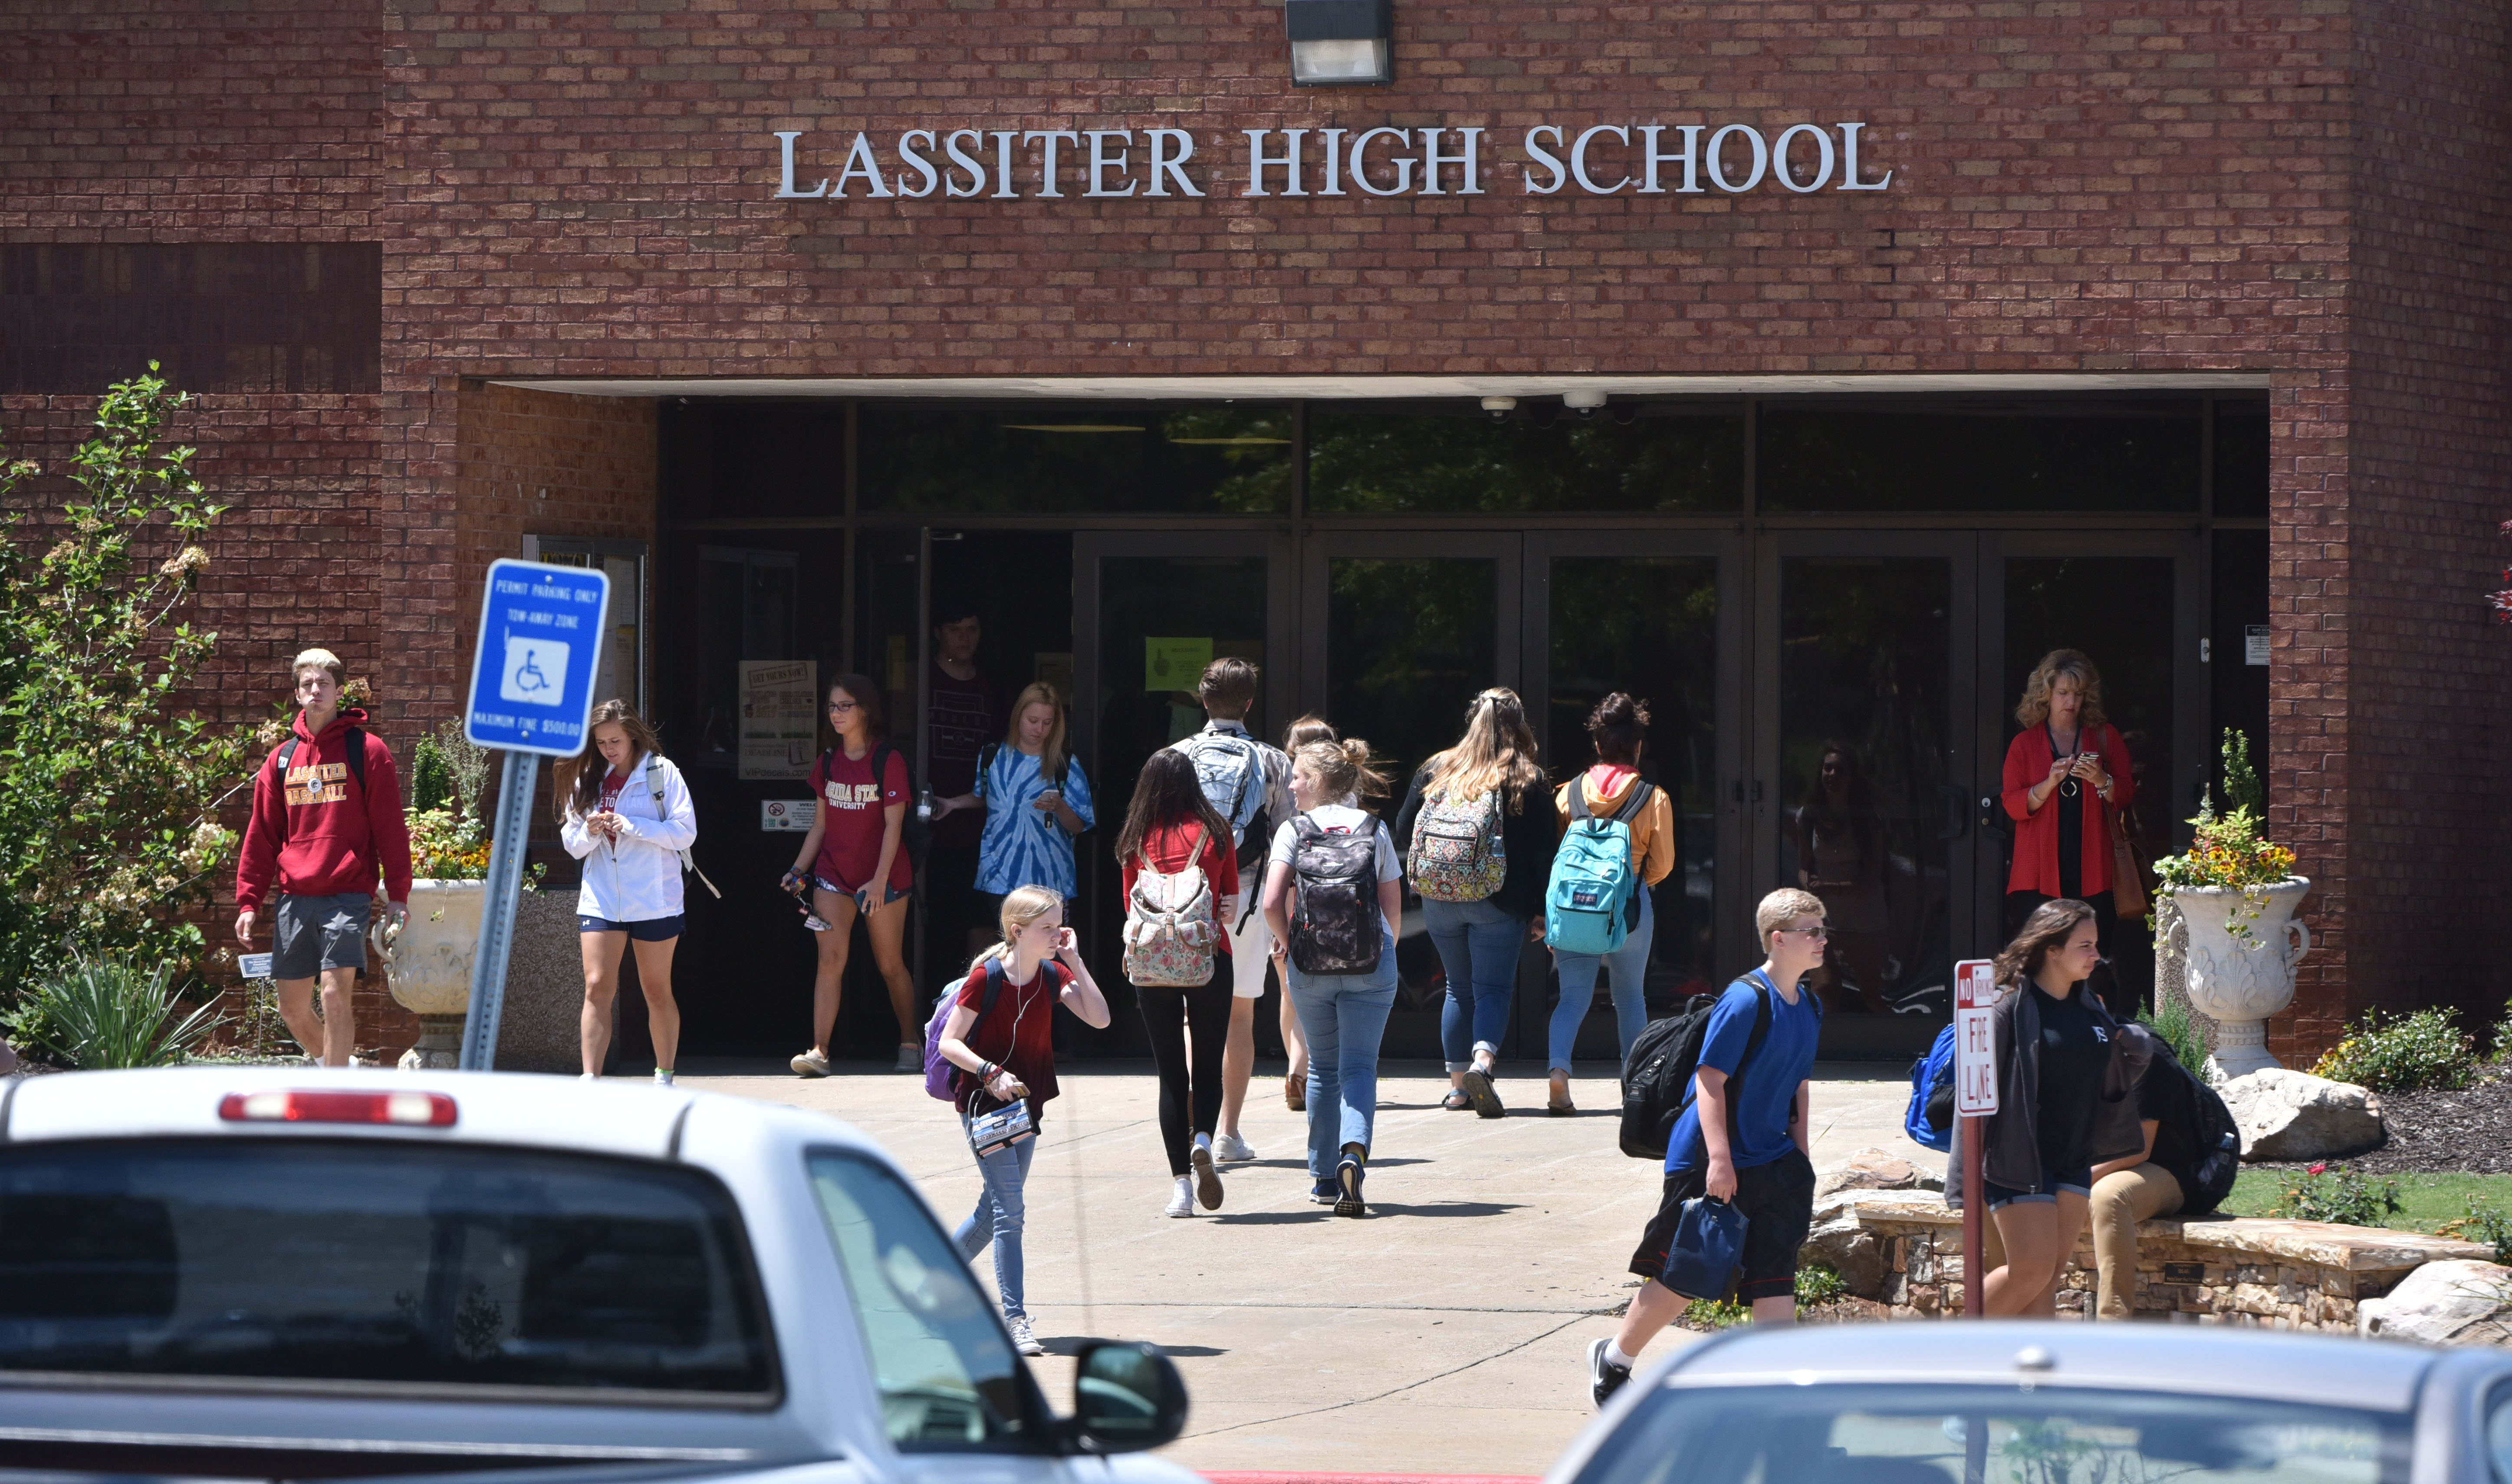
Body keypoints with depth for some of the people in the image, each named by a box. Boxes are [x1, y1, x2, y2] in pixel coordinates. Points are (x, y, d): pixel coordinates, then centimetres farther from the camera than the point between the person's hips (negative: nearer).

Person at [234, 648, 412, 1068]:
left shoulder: (367, 751, 2)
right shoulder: (282, 759, 14)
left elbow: (391, 828, 0)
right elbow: (261, 836, 16)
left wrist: (398, 895, -7)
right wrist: (248, 902, 9)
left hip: (348, 895, -4)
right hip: (294, 899, 5)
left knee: (336, 994, -15)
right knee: (292, 1006, 6)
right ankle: (327, 1061, 32)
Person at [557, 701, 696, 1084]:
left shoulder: (661, 773, -3)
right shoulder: (587, 780, 10)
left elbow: (685, 832, -9)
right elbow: (571, 843, 12)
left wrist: (633, 827, -18)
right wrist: (589, 833, -10)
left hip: (655, 901, -3)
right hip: (600, 898, 3)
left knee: (657, 991, 8)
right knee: (598, 987, -9)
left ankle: (664, 1078, 20)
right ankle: (590, 1079, -13)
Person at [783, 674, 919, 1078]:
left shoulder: (888, 760, -7)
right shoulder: (828, 763, 9)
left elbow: (893, 824, -12)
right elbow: (820, 822, 14)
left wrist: (879, 880, -19)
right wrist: (799, 869, 5)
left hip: (882, 877, -4)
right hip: (833, 874, 4)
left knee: (890, 965, 6)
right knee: (830, 958, -11)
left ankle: (910, 1043, 24)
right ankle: (819, 1051, -18)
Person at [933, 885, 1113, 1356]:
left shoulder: (1053, 976, 2)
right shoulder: (986, 978, -14)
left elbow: (1099, 1018, -9)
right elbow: (949, 1042, -13)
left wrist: (1073, 960, -11)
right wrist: (990, 1073, -26)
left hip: (1026, 1105, 7)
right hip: (984, 1105, -7)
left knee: (995, 1210, 14)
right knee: (1009, 1210, -13)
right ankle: (1015, 1319, -12)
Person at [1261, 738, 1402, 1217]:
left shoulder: (1293, 831, -1)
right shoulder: (1374, 829, 4)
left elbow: (1272, 904, -11)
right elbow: (1394, 907, 4)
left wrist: (1289, 947, 5)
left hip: (1311, 962, 0)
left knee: (1323, 1067, 16)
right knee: (1359, 1066, 0)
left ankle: (1324, 1177, 21)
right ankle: (1353, 1151, -27)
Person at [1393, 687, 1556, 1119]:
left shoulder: (1436, 770, 6)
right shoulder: (1528, 780, -2)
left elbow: (1404, 833, 11)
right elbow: (1543, 850, -3)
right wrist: (1541, 912, 1)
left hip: (1440, 901, 3)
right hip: (1499, 904, -3)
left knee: (1459, 989, 15)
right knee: (1493, 988, 0)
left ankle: (1459, 1083, 14)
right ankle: (1481, 1063, -25)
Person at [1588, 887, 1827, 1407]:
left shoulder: (1808, 1009, 9)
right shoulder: (1746, 1001, -17)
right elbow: (1711, 1080, -19)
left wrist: (1801, 1164, 16)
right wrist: (1719, 1160, -23)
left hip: (1770, 1164, 7)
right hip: (1710, 1164, -7)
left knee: (1776, 1279, -5)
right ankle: (1613, 1358, 27)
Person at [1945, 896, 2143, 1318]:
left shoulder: (2090, 1011, 9)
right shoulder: (2011, 1007, -12)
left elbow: (2111, 1091, 21)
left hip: (2073, 1158, 7)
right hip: (2019, 1159, -7)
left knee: (2052, 1275, 4)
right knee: (2032, 1270, -11)